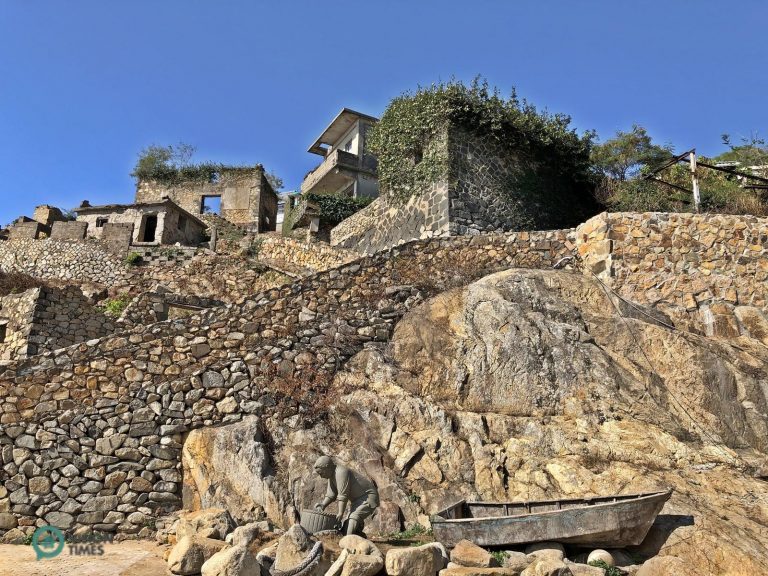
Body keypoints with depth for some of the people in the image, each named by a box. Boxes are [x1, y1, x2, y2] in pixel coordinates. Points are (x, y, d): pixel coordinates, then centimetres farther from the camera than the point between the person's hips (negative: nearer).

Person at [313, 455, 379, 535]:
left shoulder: (341, 473, -26)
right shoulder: (331, 475, 4)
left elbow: (343, 495, -25)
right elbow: (331, 494, 5)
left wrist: (340, 514, -21)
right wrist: (323, 505, -10)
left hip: (368, 497, -11)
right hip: (357, 499, 11)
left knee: (354, 518, -24)